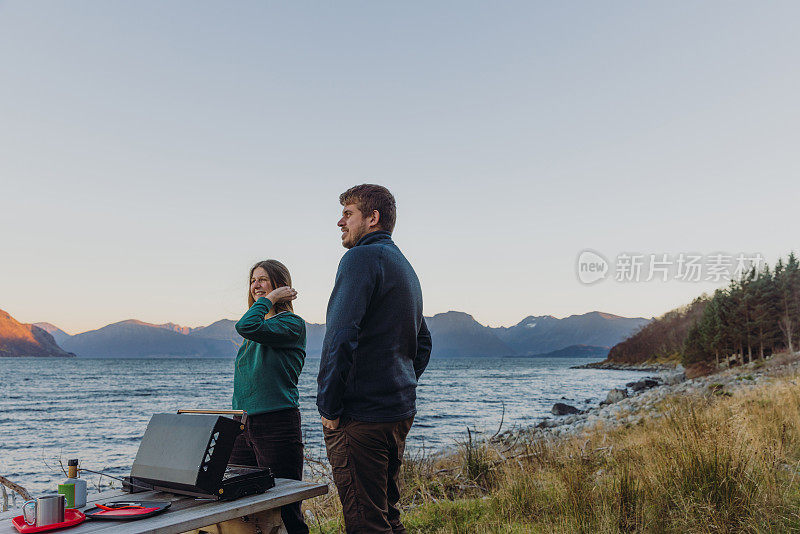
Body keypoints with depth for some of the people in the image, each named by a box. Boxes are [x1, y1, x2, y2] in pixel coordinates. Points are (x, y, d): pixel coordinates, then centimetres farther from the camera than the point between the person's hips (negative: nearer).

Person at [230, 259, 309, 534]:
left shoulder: (291, 324, -7)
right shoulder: (259, 325, 17)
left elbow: (246, 327, -25)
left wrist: (270, 298, -10)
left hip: (277, 425, -8)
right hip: (242, 426, 8)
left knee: (285, 511, -2)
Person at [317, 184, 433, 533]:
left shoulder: (362, 257, -11)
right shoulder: (405, 267, 19)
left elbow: (340, 337, -20)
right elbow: (423, 343, 26)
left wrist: (328, 405, -13)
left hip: (361, 416, -9)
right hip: (401, 412, 10)